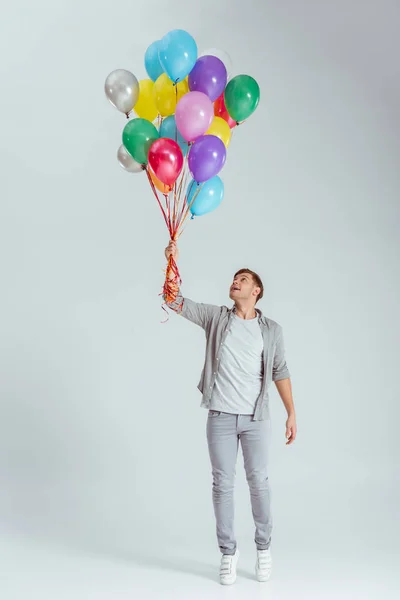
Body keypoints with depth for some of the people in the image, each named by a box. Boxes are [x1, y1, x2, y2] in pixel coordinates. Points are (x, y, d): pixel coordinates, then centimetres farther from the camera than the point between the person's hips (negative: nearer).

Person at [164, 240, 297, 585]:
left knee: (259, 483, 7)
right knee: (223, 484, 6)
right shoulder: (216, 317, 4)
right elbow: (176, 302, -5)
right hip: (220, 417, 1)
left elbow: (280, 372, 5)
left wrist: (292, 414, 1)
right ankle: (228, 553, 18)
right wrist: (172, 263, -18)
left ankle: (264, 548, 26)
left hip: (256, 418, 0)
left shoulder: (271, 330, 4)